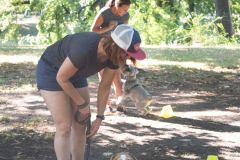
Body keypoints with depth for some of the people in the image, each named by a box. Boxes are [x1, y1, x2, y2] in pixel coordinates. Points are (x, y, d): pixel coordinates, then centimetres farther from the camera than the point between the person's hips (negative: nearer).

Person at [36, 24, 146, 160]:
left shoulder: (114, 54, -19)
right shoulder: (84, 50, -41)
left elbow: (105, 86, -4)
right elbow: (61, 77, -27)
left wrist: (99, 117, -5)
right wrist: (82, 104, -16)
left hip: (74, 74, 7)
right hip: (51, 72, -7)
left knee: (81, 125, 4)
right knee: (64, 127, -10)